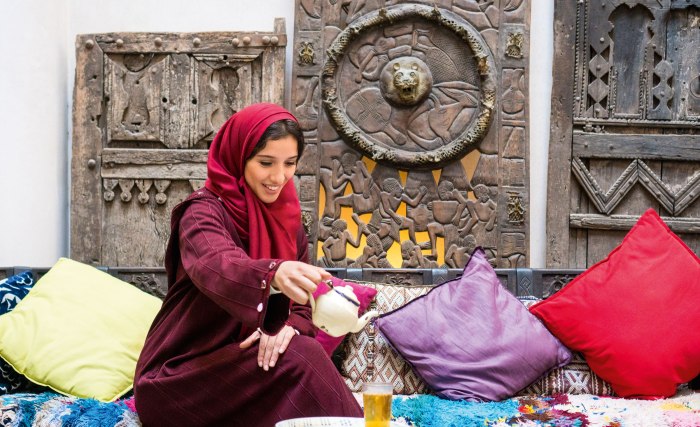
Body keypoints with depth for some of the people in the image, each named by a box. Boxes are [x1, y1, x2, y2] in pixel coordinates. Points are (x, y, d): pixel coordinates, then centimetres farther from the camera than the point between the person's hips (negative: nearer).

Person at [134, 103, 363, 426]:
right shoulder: (204, 212, -13)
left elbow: (303, 302, 5)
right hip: (181, 375, -5)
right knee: (299, 357, -28)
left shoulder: (285, 217, 7)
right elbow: (213, 267, -36)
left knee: (302, 350, -27)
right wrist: (273, 273, -58)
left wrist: (291, 326, -20)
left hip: (242, 361, 5)